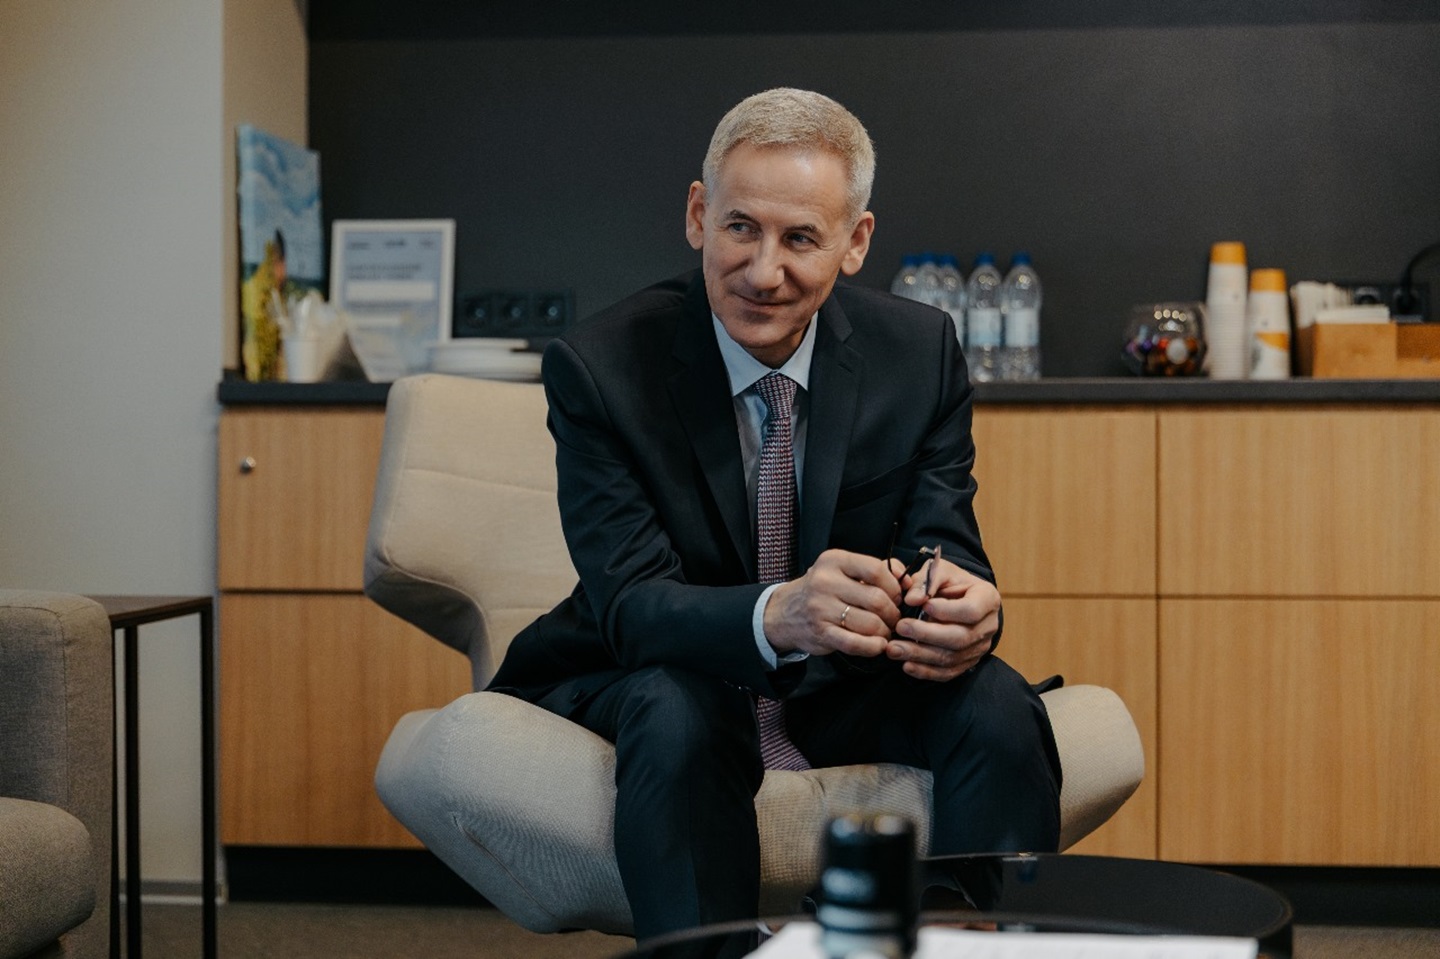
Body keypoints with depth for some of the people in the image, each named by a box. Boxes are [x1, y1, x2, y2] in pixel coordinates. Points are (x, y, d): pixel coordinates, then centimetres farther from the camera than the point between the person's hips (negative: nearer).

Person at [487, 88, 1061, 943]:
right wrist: (776, 616, -44)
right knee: (676, 717, -35)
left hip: (850, 683, 3)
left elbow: (946, 546, -9)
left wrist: (964, 607, -36)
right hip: (662, 675, -2)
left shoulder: (921, 351, -6)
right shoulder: (600, 367, -15)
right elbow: (629, 601, -22)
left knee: (999, 707, -26)